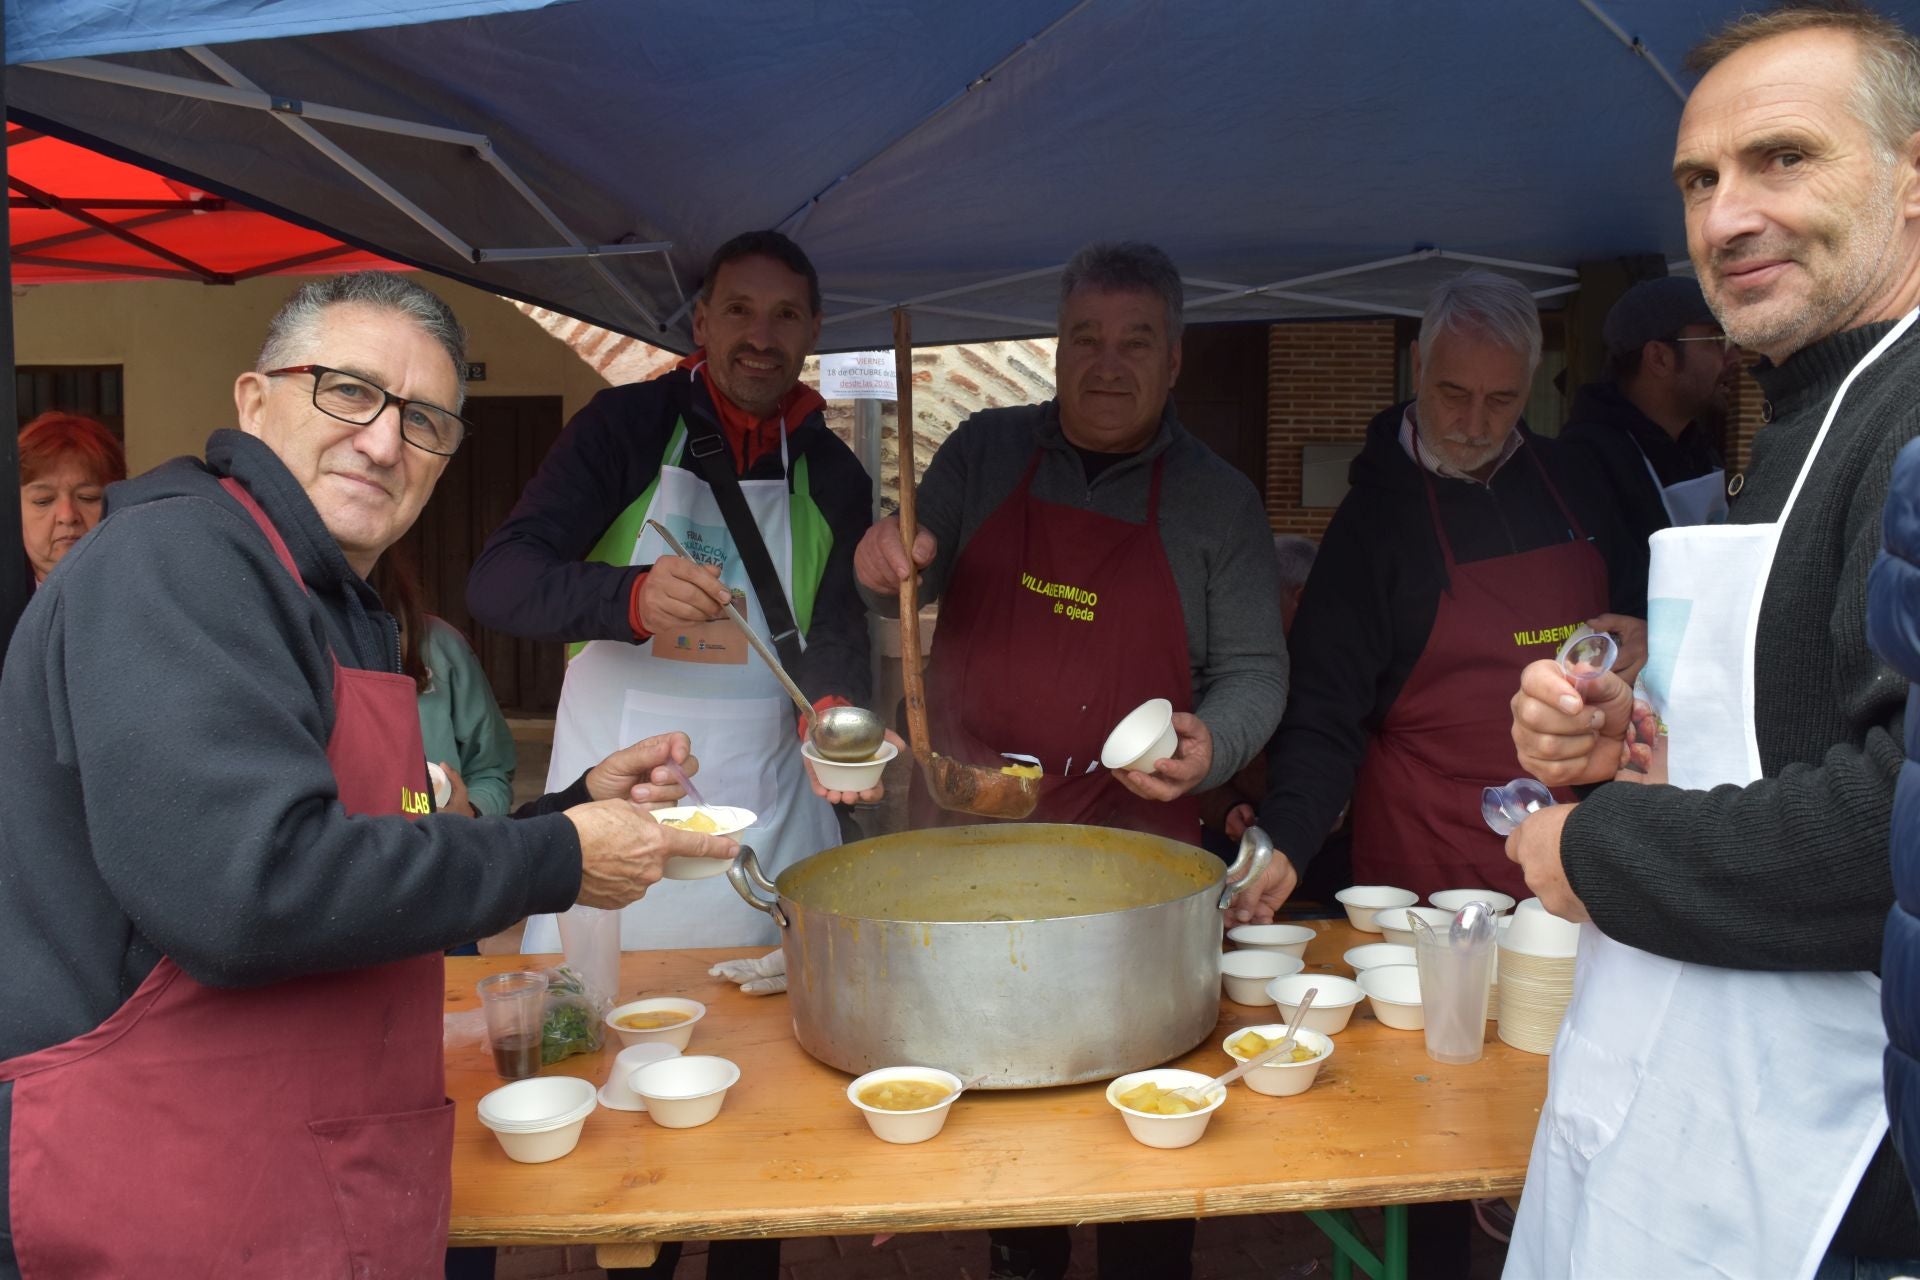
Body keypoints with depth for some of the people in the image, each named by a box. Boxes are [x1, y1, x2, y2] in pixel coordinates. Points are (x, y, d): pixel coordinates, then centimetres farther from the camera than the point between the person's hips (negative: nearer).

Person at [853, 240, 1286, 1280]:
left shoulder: (1219, 500, 1)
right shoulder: (984, 452, 5)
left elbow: (1253, 670, 1)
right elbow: (911, 586, 11)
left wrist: (1207, 746, -20)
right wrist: (882, 568, -13)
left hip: (1133, 843, -2)